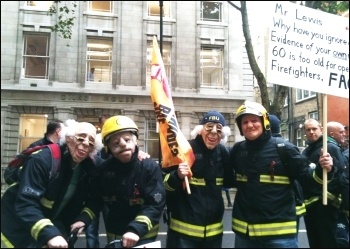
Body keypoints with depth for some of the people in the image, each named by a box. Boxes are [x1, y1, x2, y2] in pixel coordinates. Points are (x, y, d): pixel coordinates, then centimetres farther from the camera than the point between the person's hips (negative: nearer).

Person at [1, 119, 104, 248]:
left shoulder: (91, 166, -12)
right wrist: (49, 234, -44)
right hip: (18, 224, -5)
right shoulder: (42, 160, -27)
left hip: (54, 222, 5)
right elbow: (26, 204, -34)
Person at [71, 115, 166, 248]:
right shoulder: (104, 169, -3)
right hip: (113, 236, 4)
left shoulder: (150, 167, -16)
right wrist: (83, 219, -8)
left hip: (143, 237, -4)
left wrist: (136, 229, -30)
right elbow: (95, 199, 7)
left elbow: (155, 205, -20)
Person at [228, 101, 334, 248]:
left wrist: (322, 170, -23)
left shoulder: (284, 149, -9)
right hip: (244, 231, 4)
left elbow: (306, 178, -7)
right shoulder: (237, 150, 2)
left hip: (279, 232, -3)